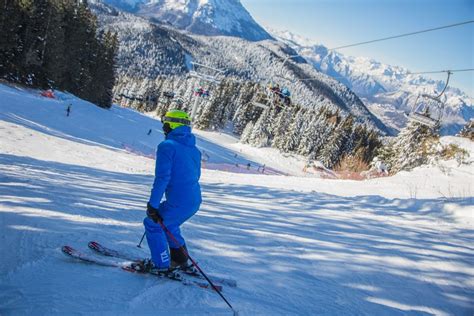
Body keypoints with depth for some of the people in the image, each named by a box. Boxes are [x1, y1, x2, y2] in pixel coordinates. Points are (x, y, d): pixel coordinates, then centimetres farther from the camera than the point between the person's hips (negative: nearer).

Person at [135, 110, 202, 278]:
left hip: (178, 203, -8)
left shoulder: (167, 146, -11)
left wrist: (153, 205, -14)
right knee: (168, 225, 28)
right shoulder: (194, 149, 14)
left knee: (152, 224, 12)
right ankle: (181, 262, 32)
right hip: (195, 201, 8)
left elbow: (162, 177, -18)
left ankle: (161, 266, 15)